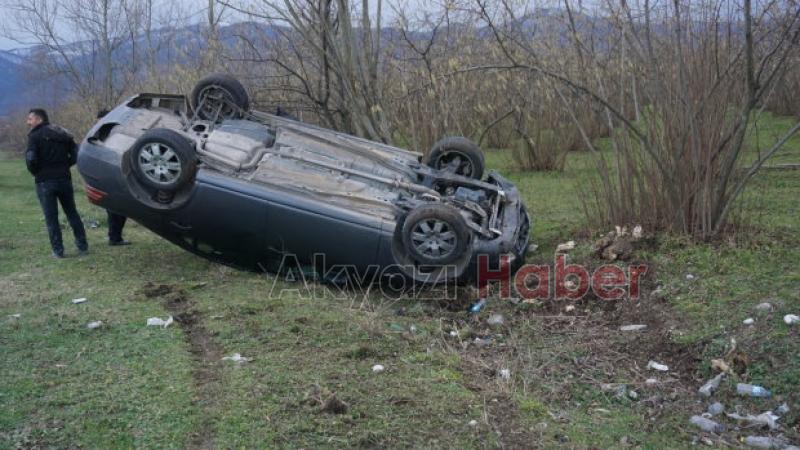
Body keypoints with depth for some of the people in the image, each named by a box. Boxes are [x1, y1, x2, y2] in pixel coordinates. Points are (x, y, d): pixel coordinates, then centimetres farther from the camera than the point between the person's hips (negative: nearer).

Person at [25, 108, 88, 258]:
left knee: (51, 217, 2)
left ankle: (58, 251, 2)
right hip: (64, 179, 5)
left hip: (45, 182, -5)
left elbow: (31, 159, -17)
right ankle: (83, 246, 15)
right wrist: (64, 166, 9)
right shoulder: (63, 134, 12)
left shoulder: (35, 136, -7)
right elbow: (75, 154, 8)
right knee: (72, 213, 14)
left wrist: (35, 172, 0)